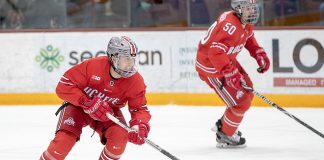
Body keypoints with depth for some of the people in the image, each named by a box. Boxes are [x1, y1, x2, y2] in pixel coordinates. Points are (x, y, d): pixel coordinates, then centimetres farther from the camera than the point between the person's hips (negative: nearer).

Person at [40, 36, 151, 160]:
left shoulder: (136, 82, -22)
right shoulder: (93, 66, -31)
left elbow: (140, 108, -14)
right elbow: (63, 86, -26)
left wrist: (140, 126, -37)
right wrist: (88, 103, -36)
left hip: (109, 111, 3)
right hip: (79, 106, -3)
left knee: (120, 137, -25)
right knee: (64, 140, -24)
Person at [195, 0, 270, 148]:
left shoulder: (246, 23, 0)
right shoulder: (231, 25, -32)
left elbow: (249, 39, 22)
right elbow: (215, 52, -39)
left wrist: (260, 55, 8)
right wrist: (231, 73, -40)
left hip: (227, 62, 10)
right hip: (211, 67, -10)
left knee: (247, 92, 20)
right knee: (240, 101, -7)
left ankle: (223, 124, 37)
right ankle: (225, 136, 14)